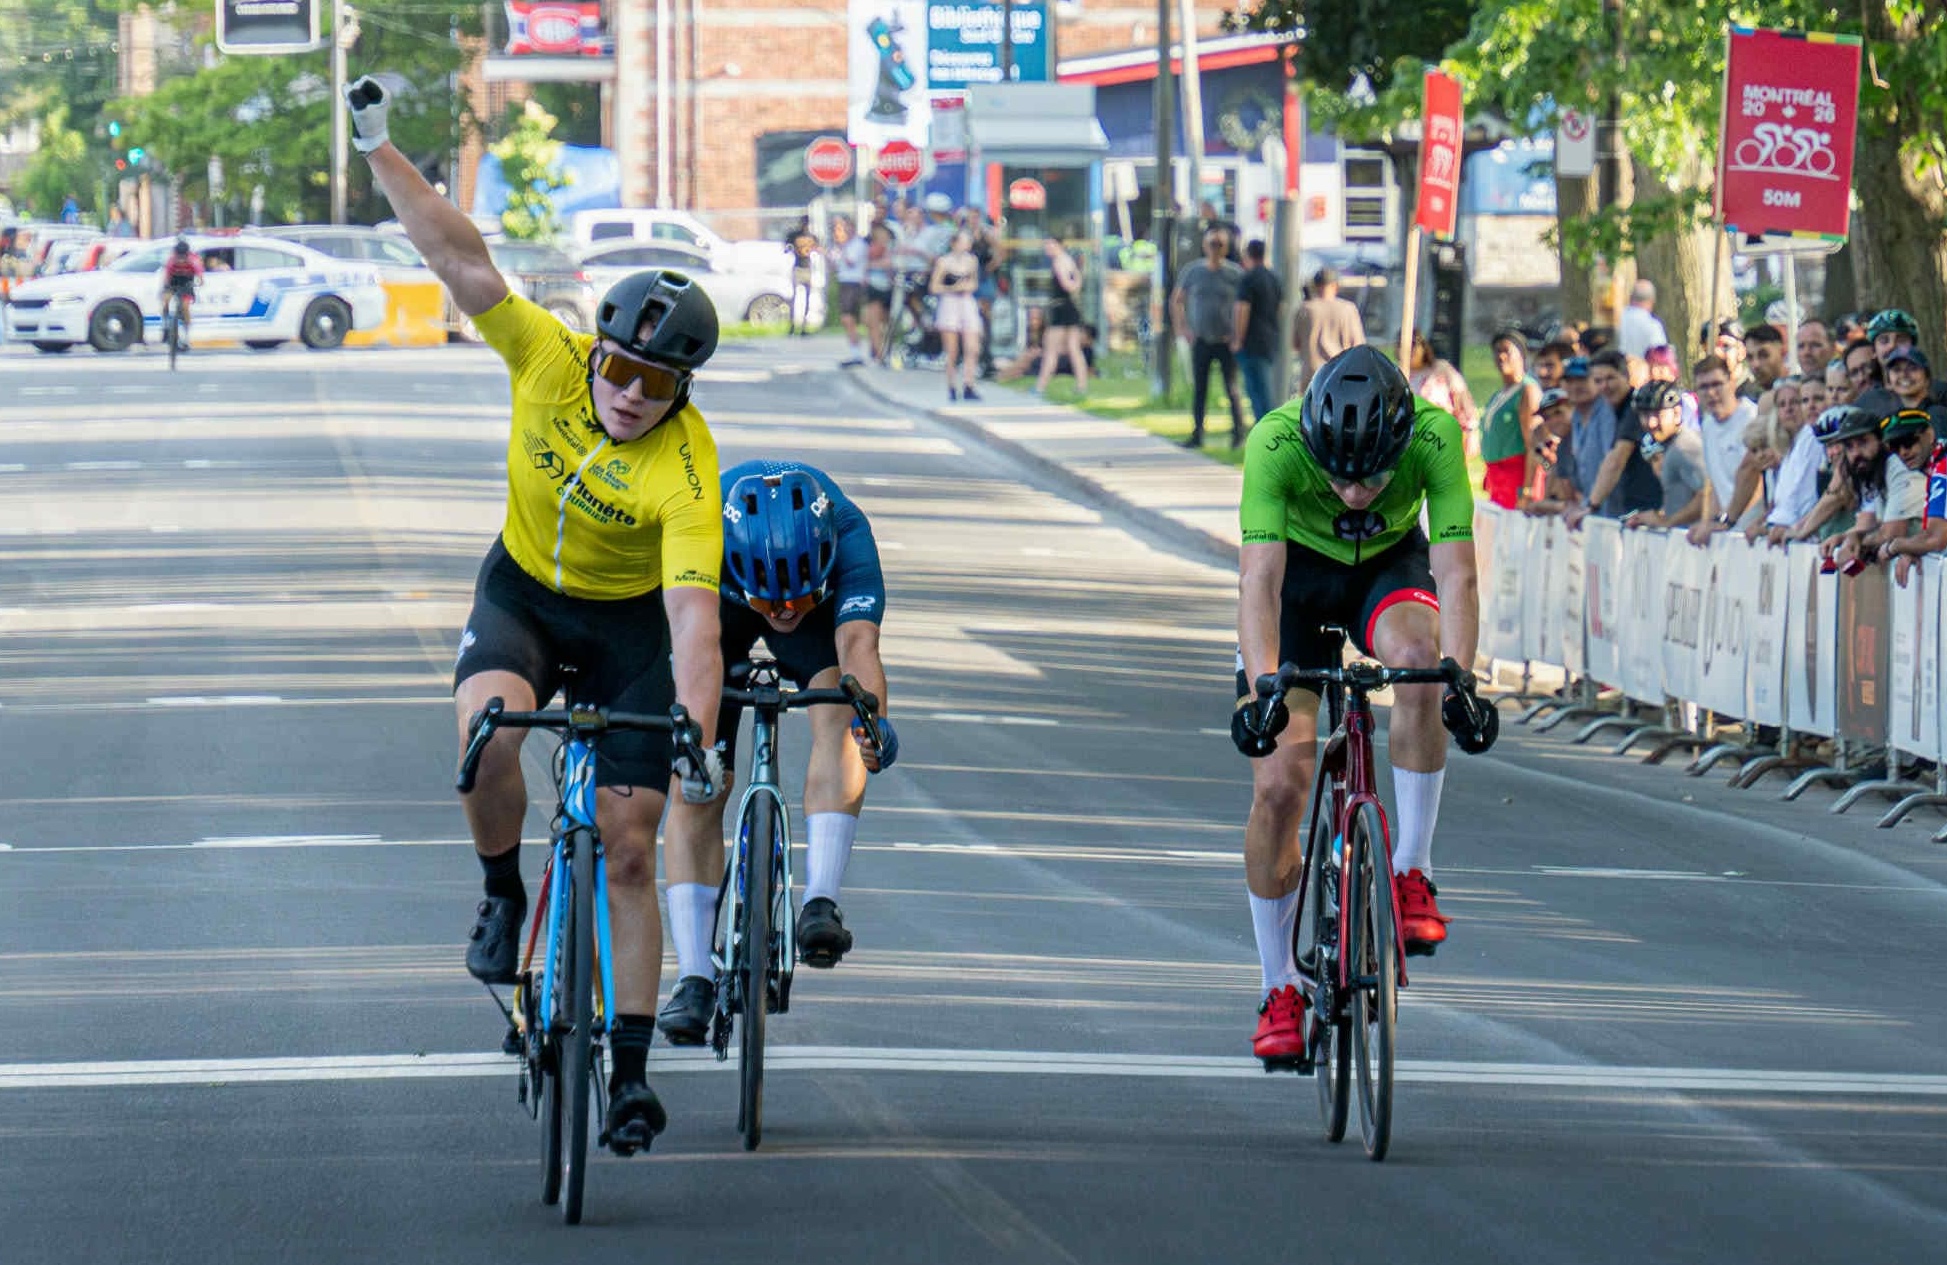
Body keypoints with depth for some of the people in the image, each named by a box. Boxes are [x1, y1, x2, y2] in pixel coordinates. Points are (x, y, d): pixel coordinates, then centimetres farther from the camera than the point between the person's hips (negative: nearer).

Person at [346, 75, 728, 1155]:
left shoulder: (686, 472, -31)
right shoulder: (550, 360, -22)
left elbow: (693, 620, -39)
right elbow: (464, 263, -24)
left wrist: (698, 740, -50)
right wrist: (379, 149, -31)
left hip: (628, 621, -2)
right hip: (522, 592, 2)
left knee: (629, 851, -5)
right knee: (488, 728, -31)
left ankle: (631, 1069, 4)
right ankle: (502, 893, -3)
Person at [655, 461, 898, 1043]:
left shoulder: (846, 534, -39)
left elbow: (858, 644, -51)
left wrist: (871, 718, -69)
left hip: (821, 617, 0)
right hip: (717, 605, 0)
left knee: (839, 713, -30)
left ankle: (820, 902, -30)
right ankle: (694, 979, -6)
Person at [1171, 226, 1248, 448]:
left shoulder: (1235, 274, -2)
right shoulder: (1192, 271, 4)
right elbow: (1177, 301, 15)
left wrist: (1238, 333, -6)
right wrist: (1182, 328, 5)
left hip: (1226, 341, -2)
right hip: (1201, 339, 2)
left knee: (1232, 388, -2)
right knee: (1198, 388, 4)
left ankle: (1238, 432, 7)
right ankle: (1197, 434, 10)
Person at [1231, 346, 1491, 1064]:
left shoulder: (1435, 435, -32)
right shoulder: (1277, 441, -34)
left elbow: (1455, 572, -35)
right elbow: (1259, 579, -40)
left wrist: (1458, 675, -50)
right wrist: (1263, 686, -54)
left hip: (1390, 565, 0)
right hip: (1299, 572, 0)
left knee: (1416, 654, -36)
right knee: (1279, 784, -11)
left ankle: (1411, 873, -23)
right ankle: (1278, 992, 5)